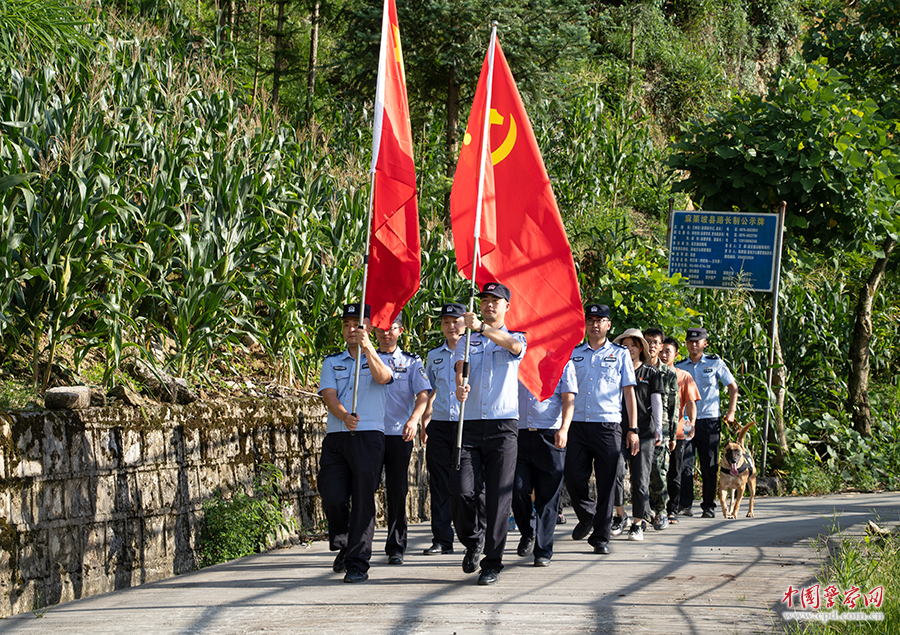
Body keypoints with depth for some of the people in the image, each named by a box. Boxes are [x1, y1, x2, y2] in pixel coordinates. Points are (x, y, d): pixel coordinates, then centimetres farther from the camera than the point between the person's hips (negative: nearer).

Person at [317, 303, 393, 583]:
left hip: (368, 436, -2)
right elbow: (329, 395, 1)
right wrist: (344, 416, -21)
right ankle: (343, 547, 21)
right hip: (336, 437, 2)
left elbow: (382, 377, -15)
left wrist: (367, 347, -31)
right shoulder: (332, 362, 16)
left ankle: (358, 563, -5)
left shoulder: (377, 360, 10)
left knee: (363, 500, -7)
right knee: (332, 498, -6)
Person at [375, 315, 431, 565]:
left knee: (398, 492, -1)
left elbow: (423, 393, -3)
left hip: (399, 434, -1)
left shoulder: (412, 362, 10)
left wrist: (413, 419, -21)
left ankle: (396, 547, 6)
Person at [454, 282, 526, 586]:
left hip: (503, 425, -2)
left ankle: (492, 562, -1)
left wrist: (482, 327, -32)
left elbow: (514, 345, -14)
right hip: (471, 424, 2)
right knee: (463, 490, -10)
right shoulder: (469, 340, 18)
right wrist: (459, 386, -21)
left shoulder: (515, 338, 10)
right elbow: (460, 366, 4)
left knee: (498, 496, -6)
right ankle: (471, 543, 16)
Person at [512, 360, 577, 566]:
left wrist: (564, 429, -15)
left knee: (548, 495, -1)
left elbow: (568, 399, 0)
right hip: (520, 432, 2)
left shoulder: (562, 362, 8)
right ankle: (528, 533, 20)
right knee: (518, 490, -7)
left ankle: (543, 551, 6)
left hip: (550, 435, -2)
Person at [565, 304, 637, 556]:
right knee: (573, 477, -5)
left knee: (606, 483, -3)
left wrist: (632, 429, 1)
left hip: (608, 425, -2)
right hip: (577, 424, 2)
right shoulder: (573, 354, 14)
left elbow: (629, 392, 8)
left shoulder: (619, 354, 10)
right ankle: (587, 515, 24)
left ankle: (600, 537, 4)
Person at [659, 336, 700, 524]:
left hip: (676, 431, 0)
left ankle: (672, 511, 7)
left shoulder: (684, 376, 9)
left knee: (674, 473, 2)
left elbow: (691, 402, 2)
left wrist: (691, 423, -15)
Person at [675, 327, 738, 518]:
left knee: (709, 465, 1)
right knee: (685, 463, -8)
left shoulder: (715, 364, 5)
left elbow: (733, 387, 11)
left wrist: (731, 413, 2)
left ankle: (708, 506, 8)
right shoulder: (679, 367, 9)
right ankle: (685, 504, -6)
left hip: (709, 420, -1)